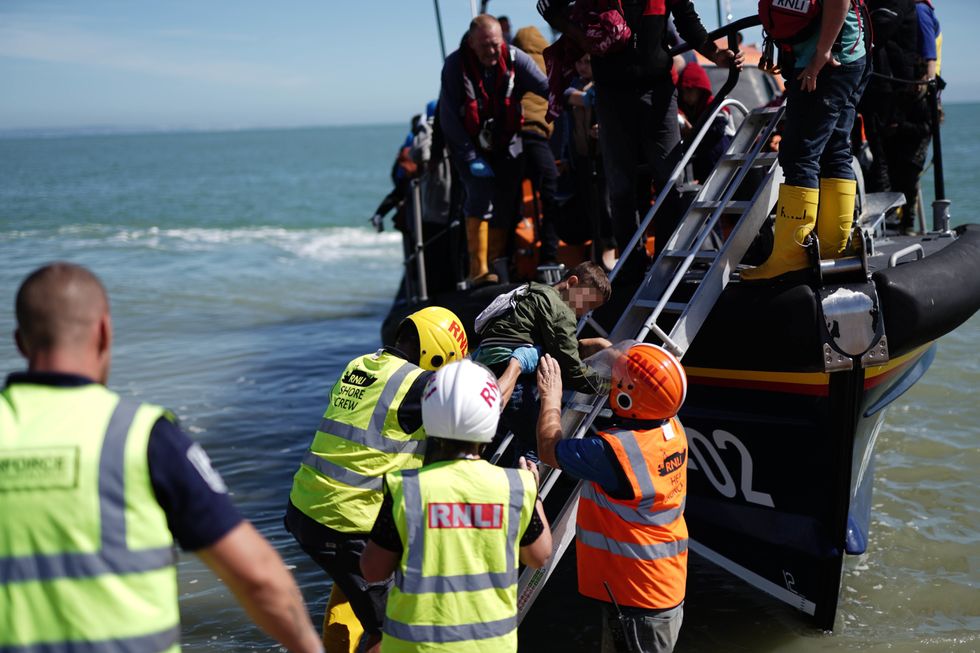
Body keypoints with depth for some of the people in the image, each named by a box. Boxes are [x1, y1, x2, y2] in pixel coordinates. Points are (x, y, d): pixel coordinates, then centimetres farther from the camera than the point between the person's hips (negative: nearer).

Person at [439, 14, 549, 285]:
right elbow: (449, 118, -16)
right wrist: (472, 158, -19)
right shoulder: (455, 65, -16)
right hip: (469, 146, -3)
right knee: (481, 196, -21)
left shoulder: (514, 59, -10)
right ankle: (479, 269, -20)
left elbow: (545, 86, -18)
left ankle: (497, 267, 11)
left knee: (506, 205, 0)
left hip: (505, 145, 3)